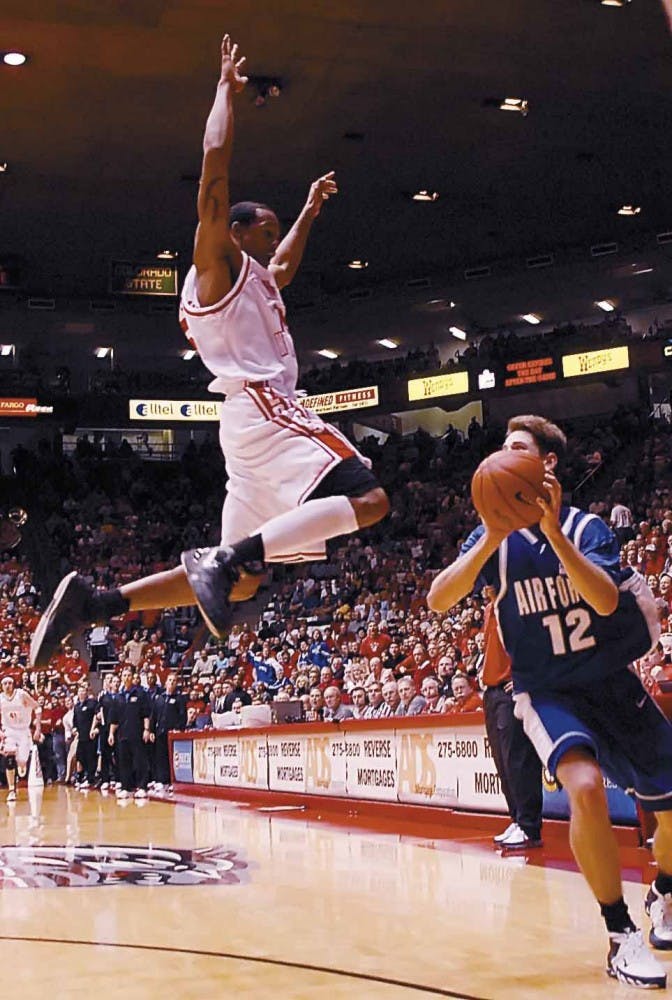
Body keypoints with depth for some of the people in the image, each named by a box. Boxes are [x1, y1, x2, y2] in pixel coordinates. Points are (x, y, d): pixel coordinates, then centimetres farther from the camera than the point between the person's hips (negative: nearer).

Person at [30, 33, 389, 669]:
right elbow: (215, 161, -5)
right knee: (367, 500, -21)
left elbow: (286, 263, 53)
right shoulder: (217, 261, 4)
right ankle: (225, 559, -28)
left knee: (240, 578, 6)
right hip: (262, 408, -9)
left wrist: (310, 210, 54)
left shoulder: (254, 278, 29)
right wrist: (226, 86, 2)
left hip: (261, 417, 10)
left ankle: (92, 601, 1)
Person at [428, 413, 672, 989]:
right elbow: (438, 601, -17)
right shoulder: (495, 537, -5)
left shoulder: (586, 527, -8)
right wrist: (491, 540, -30)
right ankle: (622, 937, -16)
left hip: (615, 686, 2)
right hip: (549, 692, -2)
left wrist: (553, 530, -36)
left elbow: (606, 601, -27)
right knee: (586, 786, -29)